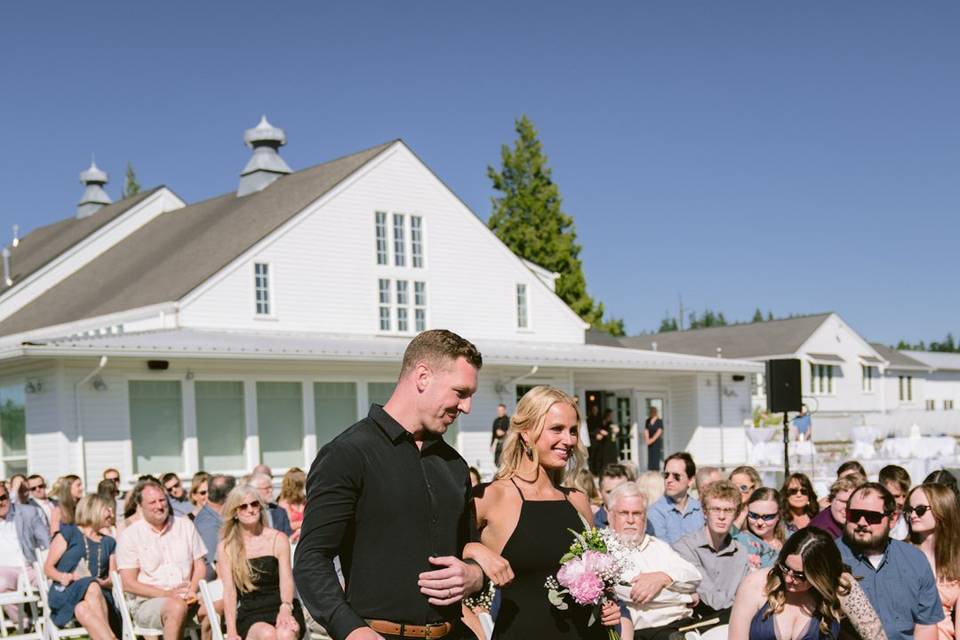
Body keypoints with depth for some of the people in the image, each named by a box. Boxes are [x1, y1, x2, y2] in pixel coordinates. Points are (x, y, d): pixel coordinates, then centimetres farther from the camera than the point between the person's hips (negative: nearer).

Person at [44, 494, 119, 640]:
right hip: (65, 592, -3)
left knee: (83, 610, -35)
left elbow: (113, 578, 16)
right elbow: (48, 567, 7)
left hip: (99, 594, 3)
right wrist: (63, 577, -14)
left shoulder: (109, 543, 25)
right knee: (92, 587, -37)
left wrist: (104, 582, -7)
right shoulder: (69, 533, 13)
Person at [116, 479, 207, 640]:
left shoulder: (185, 526, 15)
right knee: (177, 607, -37)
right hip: (146, 602, -3)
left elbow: (200, 566, 13)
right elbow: (128, 584, -2)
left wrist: (192, 590, -8)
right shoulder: (130, 535, 3)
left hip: (186, 600, 3)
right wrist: (167, 594, -13)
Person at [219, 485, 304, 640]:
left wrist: (285, 609, -22)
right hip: (250, 616, 0)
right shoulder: (225, 547, 8)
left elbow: (286, 580, 0)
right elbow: (229, 590, 2)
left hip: (280, 608, 0)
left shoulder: (278, 539, 9)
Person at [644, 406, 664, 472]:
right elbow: (646, 430, 2)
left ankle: (656, 470, -6)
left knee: (656, 456, -7)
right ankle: (650, 470, 3)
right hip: (650, 441, 4)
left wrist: (652, 439, -17)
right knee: (650, 456, 1)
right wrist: (647, 439, -13)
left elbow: (659, 431, -12)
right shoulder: (648, 421, 8)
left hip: (657, 440, -4)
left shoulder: (659, 421, -6)